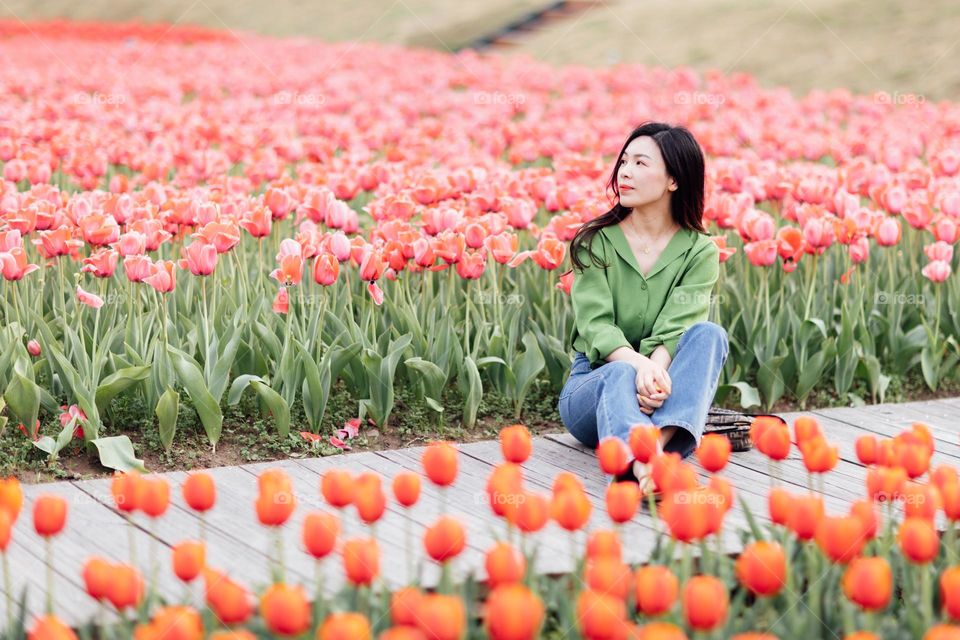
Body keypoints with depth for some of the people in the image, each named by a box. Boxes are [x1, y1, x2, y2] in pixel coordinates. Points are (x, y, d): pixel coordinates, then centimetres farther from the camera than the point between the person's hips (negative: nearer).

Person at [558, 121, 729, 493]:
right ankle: (643, 465, -68)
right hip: (596, 380, -1)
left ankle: (661, 441, -52)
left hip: (661, 387, 1)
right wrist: (639, 364, -35)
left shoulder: (700, 252, 0)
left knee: (708, 335, -28)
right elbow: (596, 325, -14)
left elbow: (673, 331, -14)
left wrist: (656, 370, -37)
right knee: (620, 375, -36)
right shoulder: (594, 243, -1)